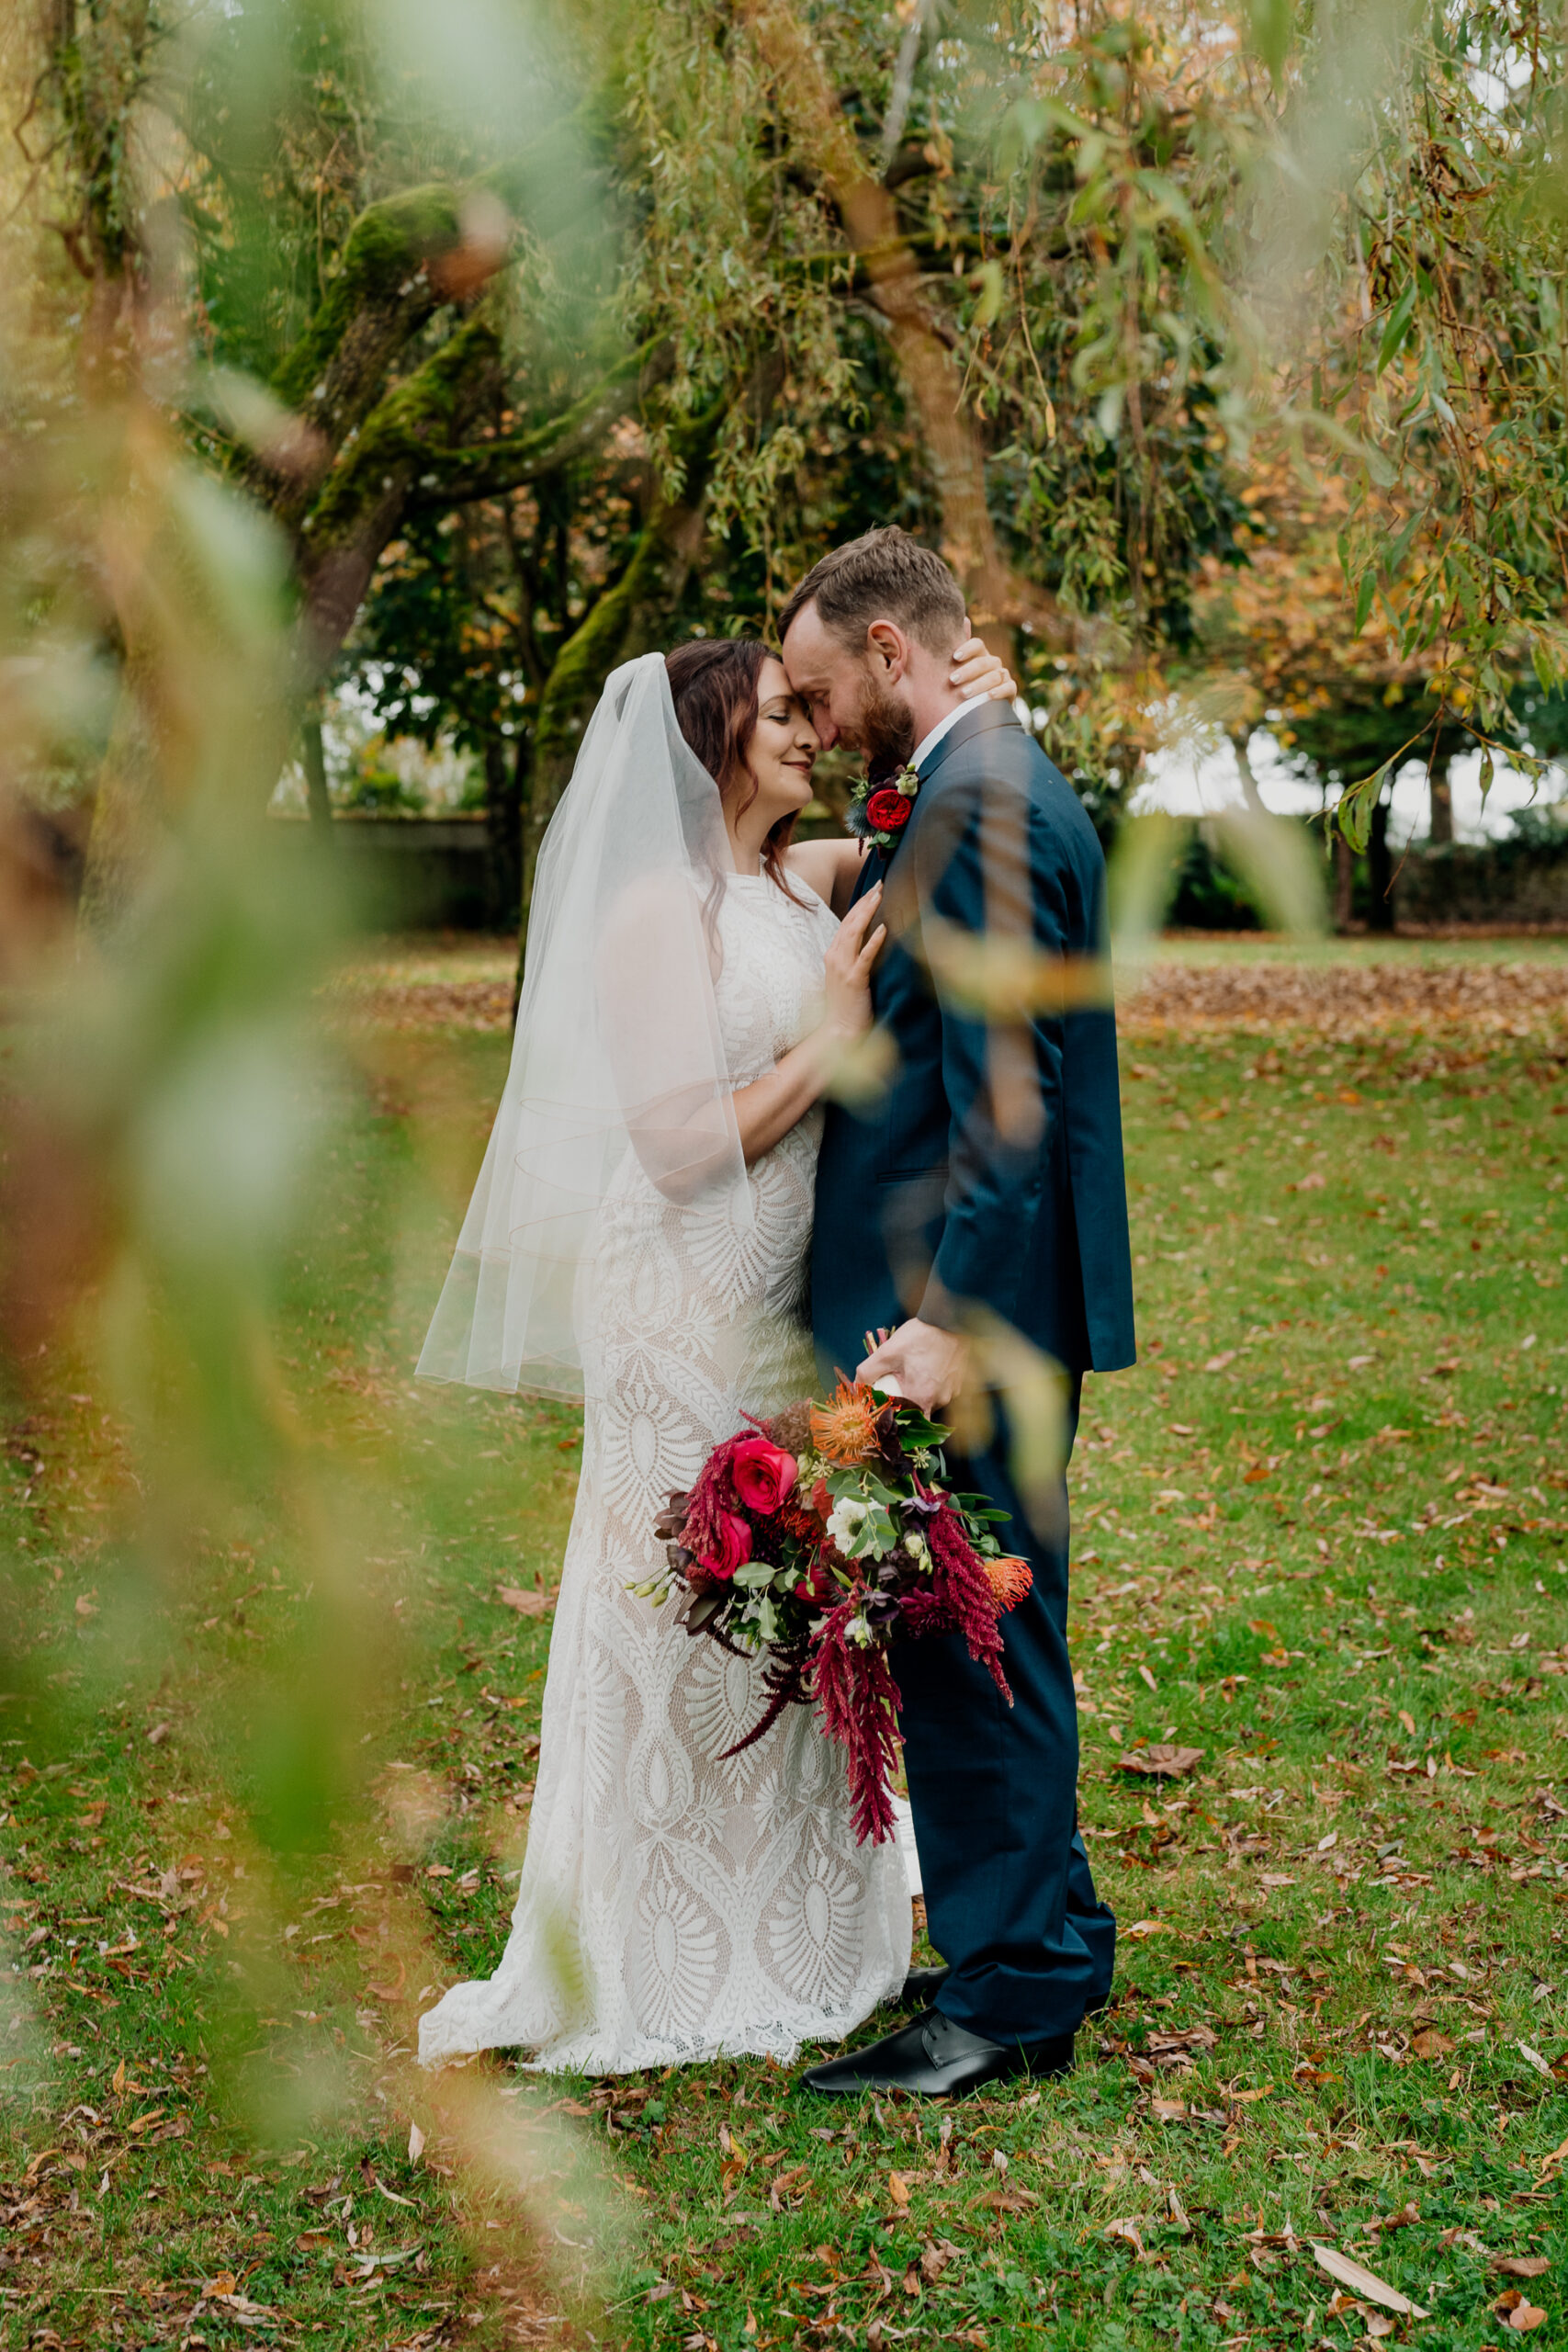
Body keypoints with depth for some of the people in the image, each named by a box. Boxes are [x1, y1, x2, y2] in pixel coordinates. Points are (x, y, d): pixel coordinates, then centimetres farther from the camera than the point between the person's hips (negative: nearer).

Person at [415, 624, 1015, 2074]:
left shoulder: (809, 880, 8)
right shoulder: (655, 910, -13)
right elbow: (678, 1146, -17)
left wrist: (978, 715, 3)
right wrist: (828, 1041, -16)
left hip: (797, 1303, 8)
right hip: (688, 1312, -8)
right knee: (688, 1624, 2)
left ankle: (792, 1938, 33)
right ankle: (656, 1970, 18)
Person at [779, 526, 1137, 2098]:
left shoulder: (978, 806, -15)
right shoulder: (992, 787, 17)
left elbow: (1005, 1093, -23)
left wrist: (945, 1314, -26)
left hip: (974, 1314, -11)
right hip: (993, 1310, 11)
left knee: (966, 1636, -2)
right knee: (989, 1636, 18)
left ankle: (1010, 1995, 8)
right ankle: (1047, 1947, 30)